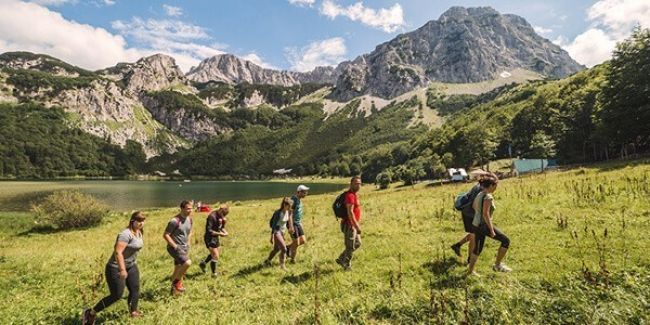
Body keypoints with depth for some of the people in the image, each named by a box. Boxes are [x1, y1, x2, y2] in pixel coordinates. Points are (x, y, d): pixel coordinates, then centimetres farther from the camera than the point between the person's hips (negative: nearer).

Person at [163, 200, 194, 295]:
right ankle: (176, 282, -3)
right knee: (187, 262, -25)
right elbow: (165, 235, -17)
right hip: (174, 248, -8)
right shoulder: (175, 221, -20)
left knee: (178, 270, 16)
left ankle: (174, 289, 32)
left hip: (184, 248, 8)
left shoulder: (189, 219, 4)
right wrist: (175, 246, -19)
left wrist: (188, 243, 10)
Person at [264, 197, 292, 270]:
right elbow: (273, 225, -21)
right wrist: (272, 237, -21)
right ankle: (282, 265, 0)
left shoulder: (288, 212, -3)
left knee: (277, 249, 19)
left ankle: (267, 261, 38)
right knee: (284, 248, -14)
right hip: (276, 232, -8)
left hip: (282, 232, 8)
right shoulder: (278, 213, -24)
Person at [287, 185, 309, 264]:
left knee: (303, 241, 8)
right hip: (293, 224, -9)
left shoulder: (299, 200, 10)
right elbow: (290, 214, -23)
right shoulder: (293, 200, -18)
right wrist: (291, 226, -27)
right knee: (296, 243, -2)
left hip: (298, 224, 9)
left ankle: (288, 247, 26)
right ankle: (292, 259, 17)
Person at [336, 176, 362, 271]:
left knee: (357, 243, 18)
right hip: (349, 225, -10)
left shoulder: (355, 194, 13)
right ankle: (347, 266, 17)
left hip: (353, 224, 10)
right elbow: (350, 212, -27)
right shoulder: (350, 195, -20)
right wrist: (357, 226, -28)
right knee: (350, 247, 1)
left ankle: (341, 259, 25)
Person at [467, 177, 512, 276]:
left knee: (478, 248, 21)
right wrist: (492, 230, -21)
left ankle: (470, 271, 29)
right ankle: (498, 264, 11)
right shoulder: (488, 197, -20)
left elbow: (473, 206, 23)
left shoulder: (480, 194, 7)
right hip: (484, 226, -9)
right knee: (506, 241, 5)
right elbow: (485, 214, -26)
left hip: (476, 224, 9)